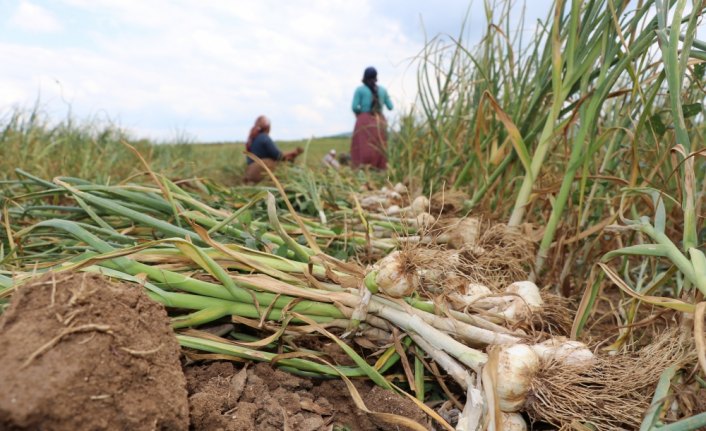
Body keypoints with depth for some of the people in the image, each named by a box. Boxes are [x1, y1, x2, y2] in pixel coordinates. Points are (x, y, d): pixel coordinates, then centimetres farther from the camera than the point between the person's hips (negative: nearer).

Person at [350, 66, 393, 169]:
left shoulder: (360, 90, 1)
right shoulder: (382, 90, 11)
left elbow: (355, 107, -6)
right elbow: (390, 107, 14)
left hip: (365, 120, -3)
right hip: (380, 121, 3)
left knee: (363, 147, -5)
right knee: (379, 147, 5)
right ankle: (380, 169, 1)